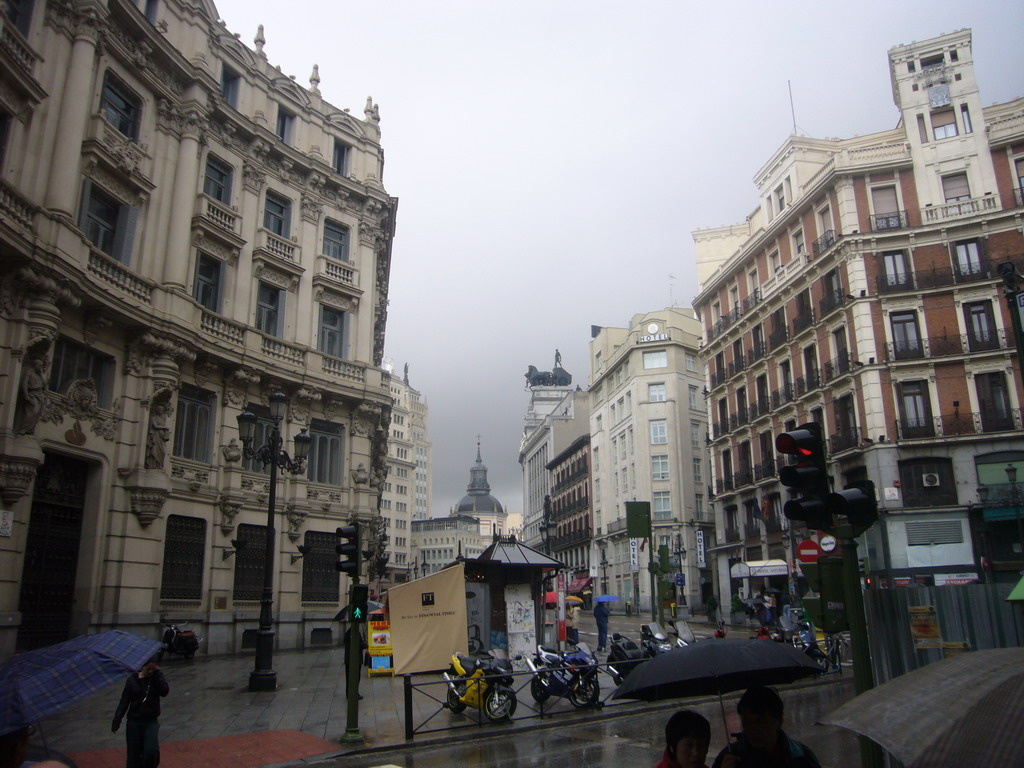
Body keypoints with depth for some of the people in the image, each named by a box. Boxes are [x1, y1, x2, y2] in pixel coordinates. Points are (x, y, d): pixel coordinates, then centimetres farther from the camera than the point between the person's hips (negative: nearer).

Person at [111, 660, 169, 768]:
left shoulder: (156, 678, -2)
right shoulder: (132, 680, -3)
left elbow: (165, 691, -18)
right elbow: (124, 701, 1)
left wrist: (157, 673, -18)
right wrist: (117, 720, -7)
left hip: (151, 722, -1)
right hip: (134, 722, 1)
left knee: (151, 751, -19)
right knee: (134, 755, 6)